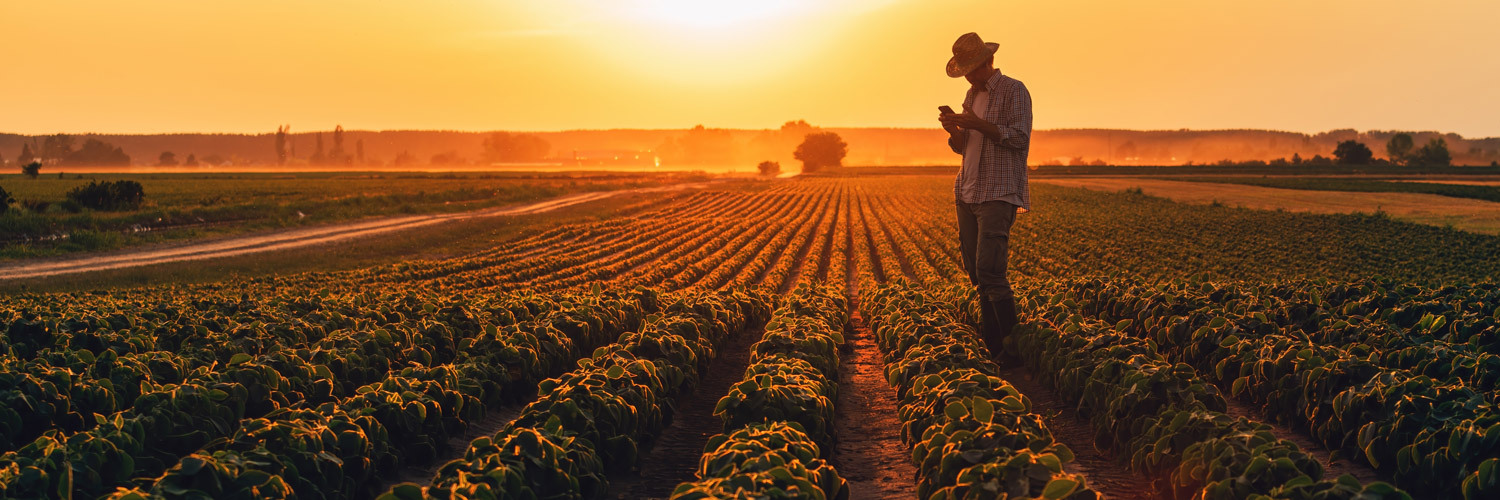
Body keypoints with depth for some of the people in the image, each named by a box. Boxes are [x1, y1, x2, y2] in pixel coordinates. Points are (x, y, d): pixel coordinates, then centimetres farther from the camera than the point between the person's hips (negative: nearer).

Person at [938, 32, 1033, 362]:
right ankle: (993, 346, 16)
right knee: (975, 273, 7)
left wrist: (978, 124, -19)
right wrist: (953, 131, -2)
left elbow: (1019, 138, -13)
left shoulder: (1014, 91, -4)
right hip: (968, 193, 8)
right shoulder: (971, 95, 19)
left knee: (989, 272, -17)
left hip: (999, 194, -8)